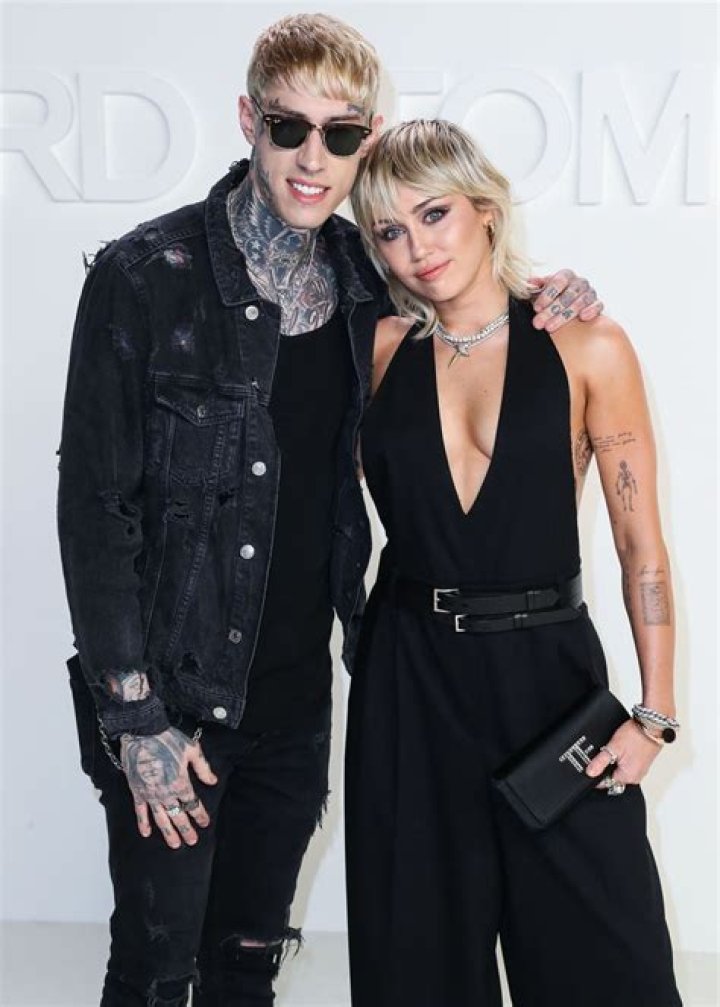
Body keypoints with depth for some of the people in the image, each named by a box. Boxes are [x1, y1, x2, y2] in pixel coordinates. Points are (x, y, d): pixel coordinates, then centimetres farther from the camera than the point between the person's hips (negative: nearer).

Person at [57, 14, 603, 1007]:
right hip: (171, 699, -4)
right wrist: (133, 713, -14)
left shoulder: (364, 275, 1)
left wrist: (548, 296, -2)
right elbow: (94, 501, -12)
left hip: (297, 696, 5)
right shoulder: (148, 277, -13)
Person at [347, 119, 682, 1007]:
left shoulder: (586, 347, -5)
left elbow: (640, 541, -3)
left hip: (546, 669, -2)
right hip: (409, 677, 3)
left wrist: (656, 712, -7)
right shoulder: (382, 352, 4)